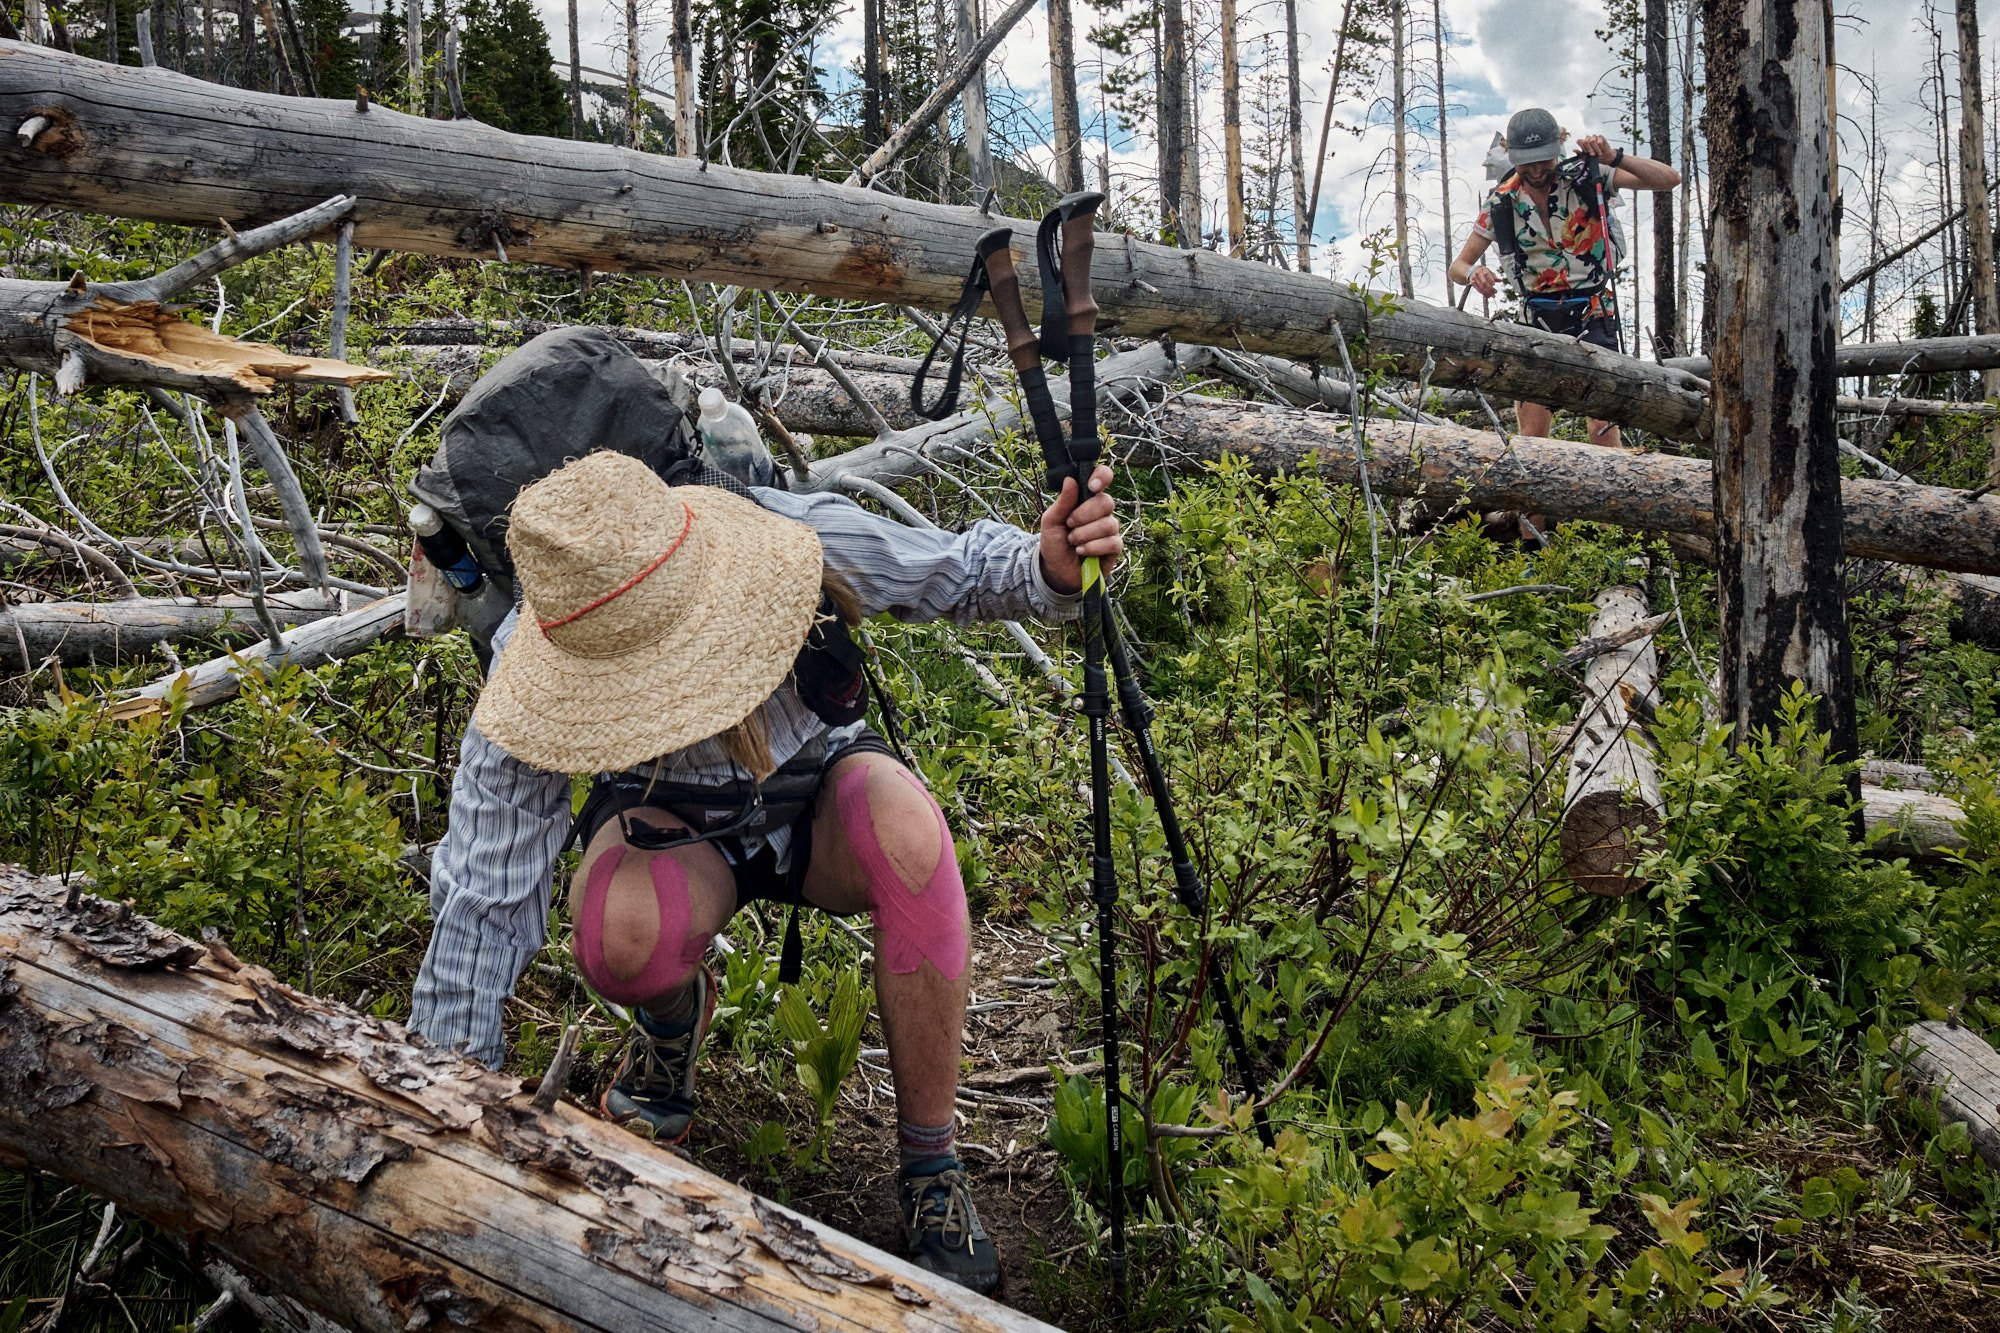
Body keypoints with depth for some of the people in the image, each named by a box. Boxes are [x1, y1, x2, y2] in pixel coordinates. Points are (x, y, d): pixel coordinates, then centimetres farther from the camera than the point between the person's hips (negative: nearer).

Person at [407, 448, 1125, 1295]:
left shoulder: (801, 535, -30)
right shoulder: (537, 673, -30)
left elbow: (964, 571, -12)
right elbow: (482, 902, -27)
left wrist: (1049, 571, -35)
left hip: (816, 795, 1)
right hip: (673, 824, 0)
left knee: (905, 826, -37)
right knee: (620, 931, -37)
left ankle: (930, 1166, -18)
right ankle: (675, 1018, 5)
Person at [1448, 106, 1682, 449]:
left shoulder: (1586, 176, -6)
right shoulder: (1501, 202, -1)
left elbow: (1670, 179, -10)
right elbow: (1458, 266, 3)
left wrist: (1614, 157, -25)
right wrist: (1473, 273, -22)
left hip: (1593, 314, -2)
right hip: (1541, 320, 2)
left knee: (1603, 425, -15)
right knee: (1532, 432, -5)